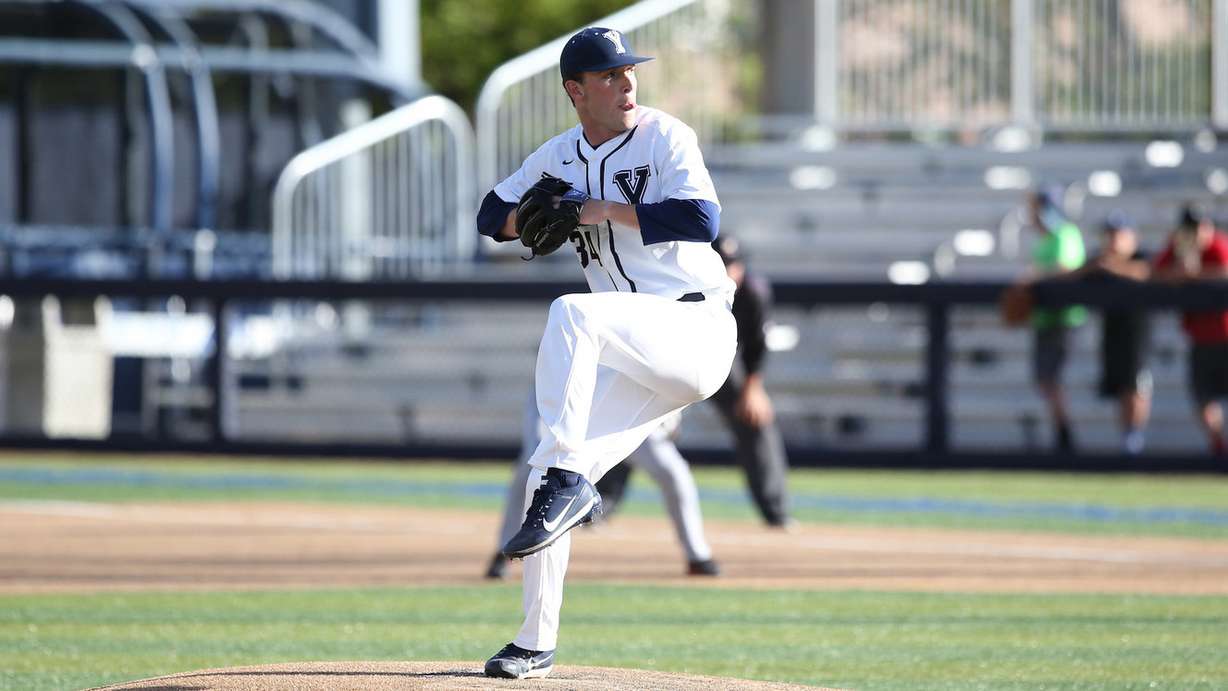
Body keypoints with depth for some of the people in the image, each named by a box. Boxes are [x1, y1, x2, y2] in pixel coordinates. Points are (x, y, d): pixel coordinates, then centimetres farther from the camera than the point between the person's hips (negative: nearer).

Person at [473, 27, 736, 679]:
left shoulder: (664, 137, -6)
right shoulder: (559, 156, 12)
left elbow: (702, 219, -20)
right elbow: (492, 215, 19)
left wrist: (605, 209, -16)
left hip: (696, 328, -7)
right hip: (628, 363, 7)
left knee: (572, 311, -33)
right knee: (545, 477, 0)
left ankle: (566, 480, -33)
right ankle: (535, 645, 10)